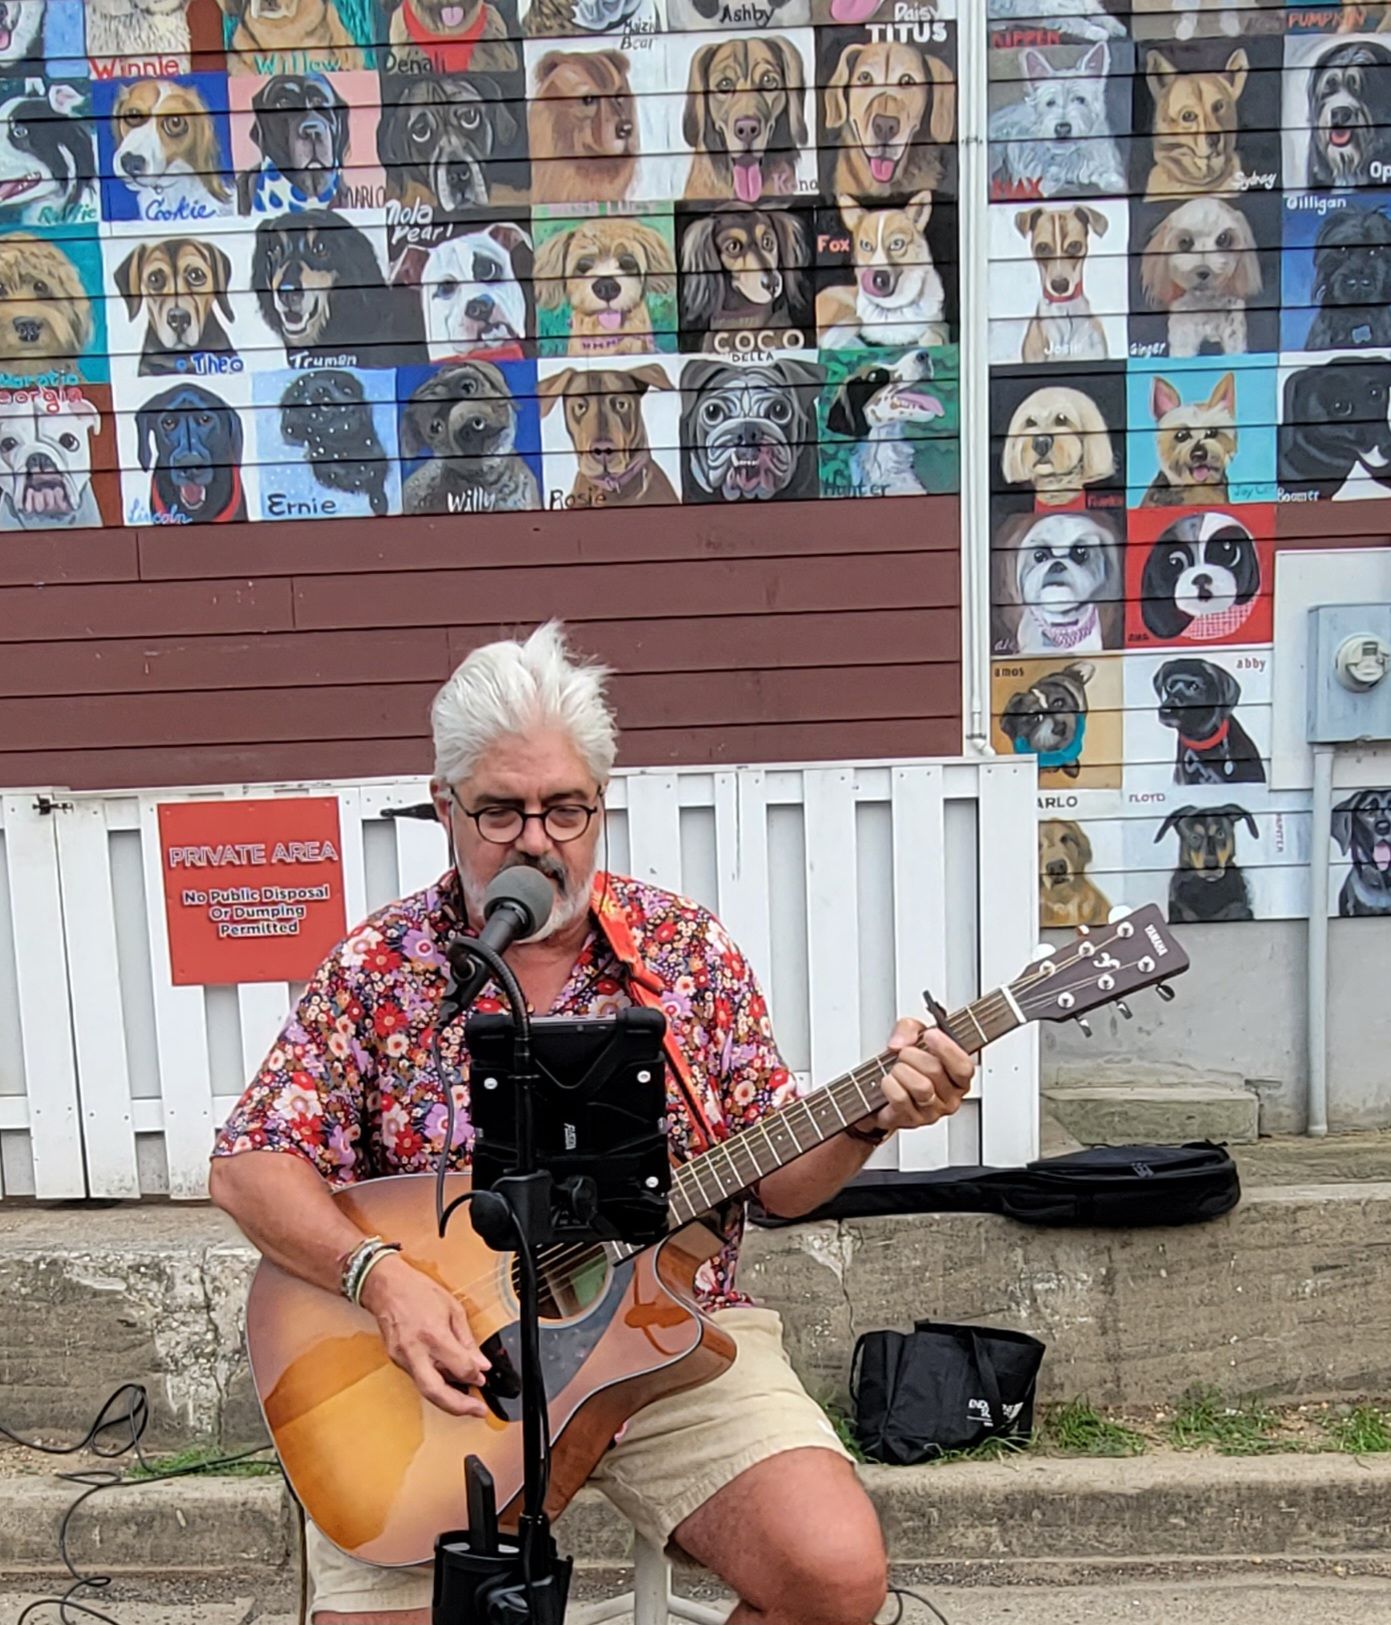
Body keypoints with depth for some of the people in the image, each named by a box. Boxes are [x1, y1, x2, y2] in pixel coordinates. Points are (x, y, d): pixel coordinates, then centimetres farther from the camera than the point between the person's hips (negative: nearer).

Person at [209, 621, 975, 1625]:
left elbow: (777, 1183, 2)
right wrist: (380, 1275, -20)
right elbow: (248, 1168, -4)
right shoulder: (379, 969, -3)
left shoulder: (689, 948, -1)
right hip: (440, 1360, 0)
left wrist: (868, 1122, -18)